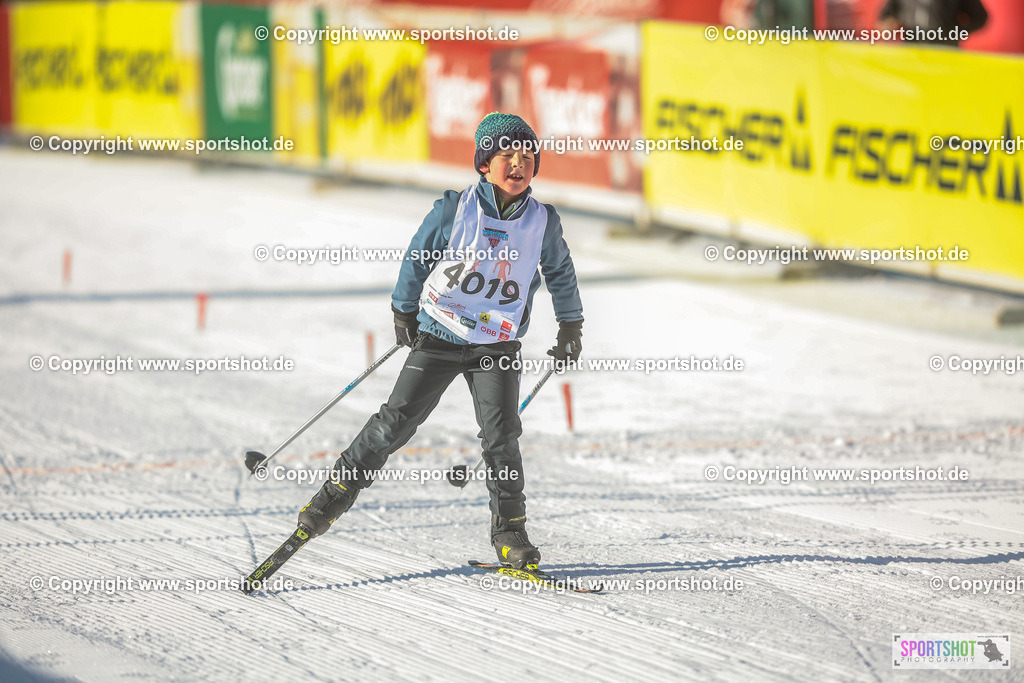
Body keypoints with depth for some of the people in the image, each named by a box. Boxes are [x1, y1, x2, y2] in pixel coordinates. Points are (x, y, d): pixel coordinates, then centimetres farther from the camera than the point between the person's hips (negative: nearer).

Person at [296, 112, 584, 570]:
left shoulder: (542, 222, -4)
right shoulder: (454, 211, -11)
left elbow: (560, 273, 14)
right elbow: (417, 257, 4)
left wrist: (570, 327, 20)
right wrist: (404, 311, 10)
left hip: (497, 344, 1)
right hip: (439, 333, -1)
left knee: (500, 432, -13)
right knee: (398, 419, -3)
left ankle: (510, 532, -5)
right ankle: (339, 490, 12)